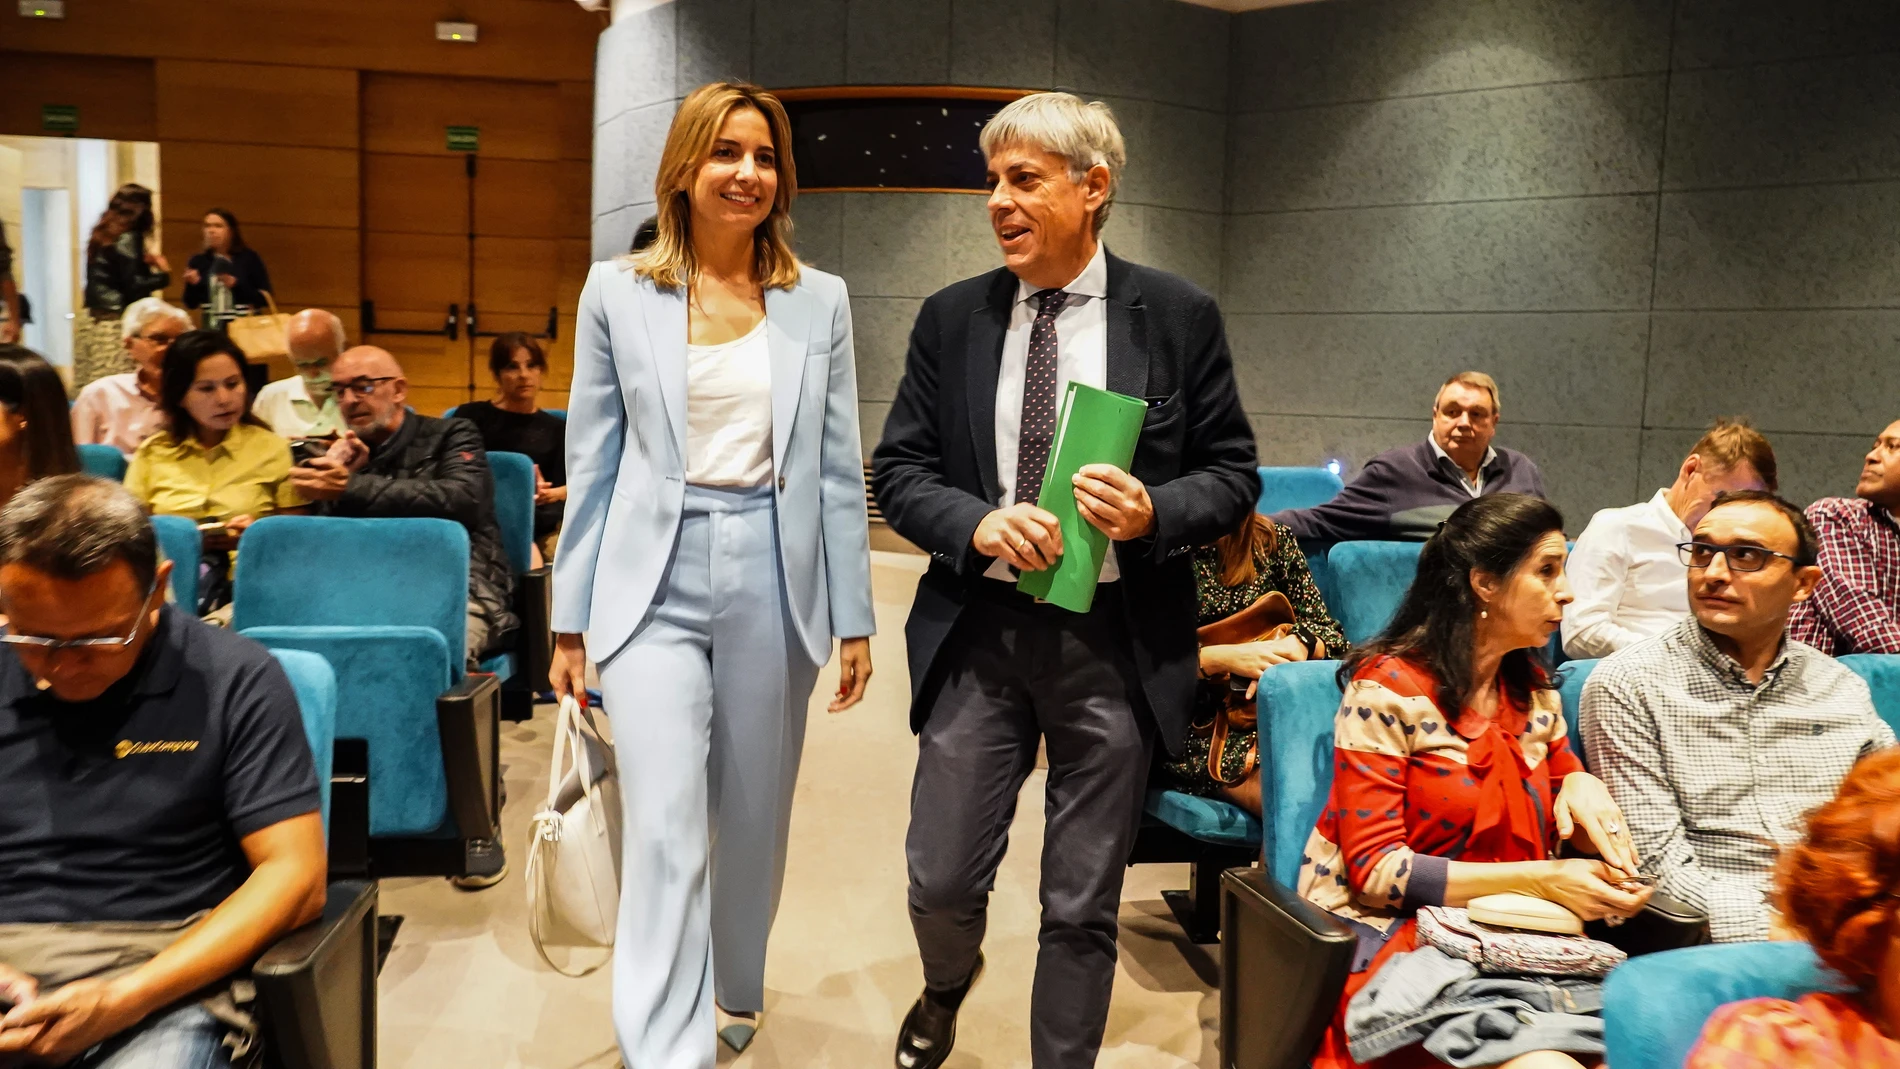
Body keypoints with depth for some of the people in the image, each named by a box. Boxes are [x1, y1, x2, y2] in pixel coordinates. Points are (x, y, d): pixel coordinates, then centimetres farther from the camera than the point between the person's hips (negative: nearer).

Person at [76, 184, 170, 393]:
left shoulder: (102, 235, 14)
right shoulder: (128, 238, -9)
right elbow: (133, 285, -14)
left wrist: (144, 263, 19)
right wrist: (164, 275, -5)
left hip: (91, 319, 8)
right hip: (115, 324, -8)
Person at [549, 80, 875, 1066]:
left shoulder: (819, 300, 5)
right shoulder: (617, 291, 2)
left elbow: (838, 467, 6)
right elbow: (591, 460, 4)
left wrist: (854, 618, 3)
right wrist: (570, 619, 3)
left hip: (773, 582, 2)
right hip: (655, 583, -1)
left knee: (753, 820, 15)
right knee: (666, 833, -9)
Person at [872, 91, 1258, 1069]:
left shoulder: (1179, 316, -1)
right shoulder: (951, 318, 4)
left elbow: (1232, 474, 2)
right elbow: (899, 470, 5)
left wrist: (1153, 512, -19)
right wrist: (978, 522, -15)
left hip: (1116, 640, -1)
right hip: (978, 630, 2)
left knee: (1084, 905, 10)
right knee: (939, 880, 9)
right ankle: (947, 987, 45)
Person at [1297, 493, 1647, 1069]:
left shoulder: (1533, 687, 10)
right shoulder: (1386, 689, -12)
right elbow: (1374, 870, -14)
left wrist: (1582, 784, -6)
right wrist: (1540, 881, -20)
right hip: (1396, 942, -6)